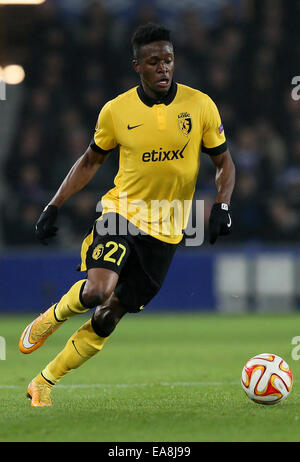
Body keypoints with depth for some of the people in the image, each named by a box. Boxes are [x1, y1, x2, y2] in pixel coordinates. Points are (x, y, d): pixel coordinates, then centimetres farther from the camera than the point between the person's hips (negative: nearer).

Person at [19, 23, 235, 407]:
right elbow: (91, 161, 12)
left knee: (107, 318, 2)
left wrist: (222, 206, -9)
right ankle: (50, 319, 6)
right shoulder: (115, 111, -3)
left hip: (165, 230, 1)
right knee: (96, 291, -28)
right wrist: (54, 207, 5)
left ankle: (44, 383, 18)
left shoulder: (200, 105, -3)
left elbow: (223, 162, 8)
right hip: (121, 213, -1)